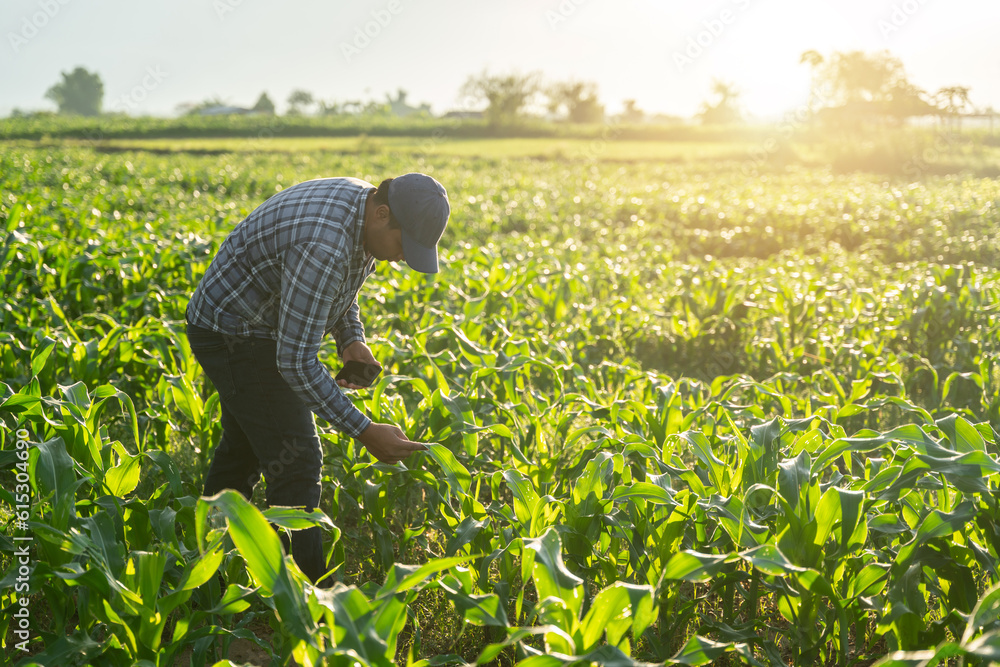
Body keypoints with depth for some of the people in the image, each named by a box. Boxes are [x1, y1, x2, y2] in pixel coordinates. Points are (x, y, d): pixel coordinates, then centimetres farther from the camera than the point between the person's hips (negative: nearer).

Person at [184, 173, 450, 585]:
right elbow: (295, 362, -35)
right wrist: (363, 431, -34)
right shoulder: (322, 245, -37)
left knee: (242, 451, 21)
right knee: (296, 463, -13)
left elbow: (340, 287, 14)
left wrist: (351, 337, -4)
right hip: (234, 333, -10)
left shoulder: (362, 205, -6)